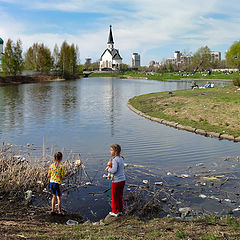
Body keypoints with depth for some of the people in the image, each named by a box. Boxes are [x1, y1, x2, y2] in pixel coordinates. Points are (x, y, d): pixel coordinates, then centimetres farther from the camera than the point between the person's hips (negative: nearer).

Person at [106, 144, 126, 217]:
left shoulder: (115, 160, -19)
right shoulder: (121, 158, 8)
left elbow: (114, 170, -28)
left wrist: (108, 169, -10)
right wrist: (110, 168, 10)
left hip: (116, 181, -8)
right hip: (123, 180, 8)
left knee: (115, 197, 6)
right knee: (120, 196, 18)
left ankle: (115, 212, 16)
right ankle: (120, 210, 26)